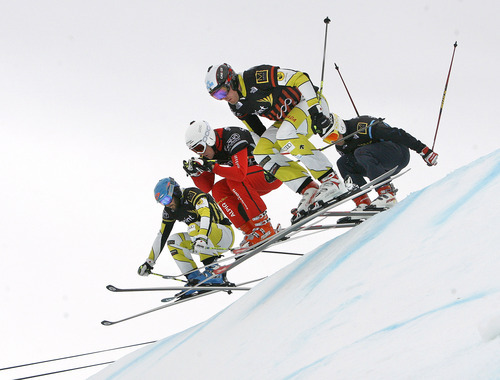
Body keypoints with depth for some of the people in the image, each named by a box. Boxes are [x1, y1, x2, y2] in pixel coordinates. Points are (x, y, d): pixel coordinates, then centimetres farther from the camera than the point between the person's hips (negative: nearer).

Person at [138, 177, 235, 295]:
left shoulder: (193, 194, -18)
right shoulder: (169, 211, 5)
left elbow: (206, 213, -36)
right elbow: (161, 236, 10)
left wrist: (202, 238, -52)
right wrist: (149, 263, 7)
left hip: (226, 234, -8)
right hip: (211, 243, 8)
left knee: (194, 227, -31)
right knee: (173, 241, -7)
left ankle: (214, 271, -32)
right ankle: (194, 279, -14)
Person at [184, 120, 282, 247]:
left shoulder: (233, 138, -27)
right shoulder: (208, 150, -2)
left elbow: (240, 173, -38)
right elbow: (206, 187, 0)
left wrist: (213, 167, -38)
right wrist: (195, 173, -17)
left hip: (273, 174, -8)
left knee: (234, 180, -29)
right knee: (218, 190, -10)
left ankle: (264, 227, -25)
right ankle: (250, 232, -11)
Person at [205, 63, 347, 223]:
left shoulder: (257, 77, -24)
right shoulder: (238, 107, 0)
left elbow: (300, 78, -23)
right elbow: (259, 133, 12)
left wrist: (315, 110, -27)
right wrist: (271, 165, 8)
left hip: (311, 103, -8)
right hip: (287, 119, 8)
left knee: (286, 135, -34)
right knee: (261, 153, -11)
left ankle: (332, 181, -28)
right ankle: (309, 191, -12)